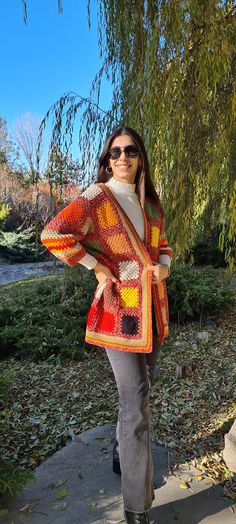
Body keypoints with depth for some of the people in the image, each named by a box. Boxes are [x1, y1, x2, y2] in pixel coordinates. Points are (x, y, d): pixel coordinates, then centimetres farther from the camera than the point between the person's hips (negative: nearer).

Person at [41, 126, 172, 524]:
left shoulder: (149, 202, 11)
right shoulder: (98, 197, -10)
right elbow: (53, 234, -23)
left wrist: (163, 266, 0)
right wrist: (97, 266, -17)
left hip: (152, 308, 7)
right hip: (119, 308, -7)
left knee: (141, 390, 21)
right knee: (136, 402, -3)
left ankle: (123, 455, 48)